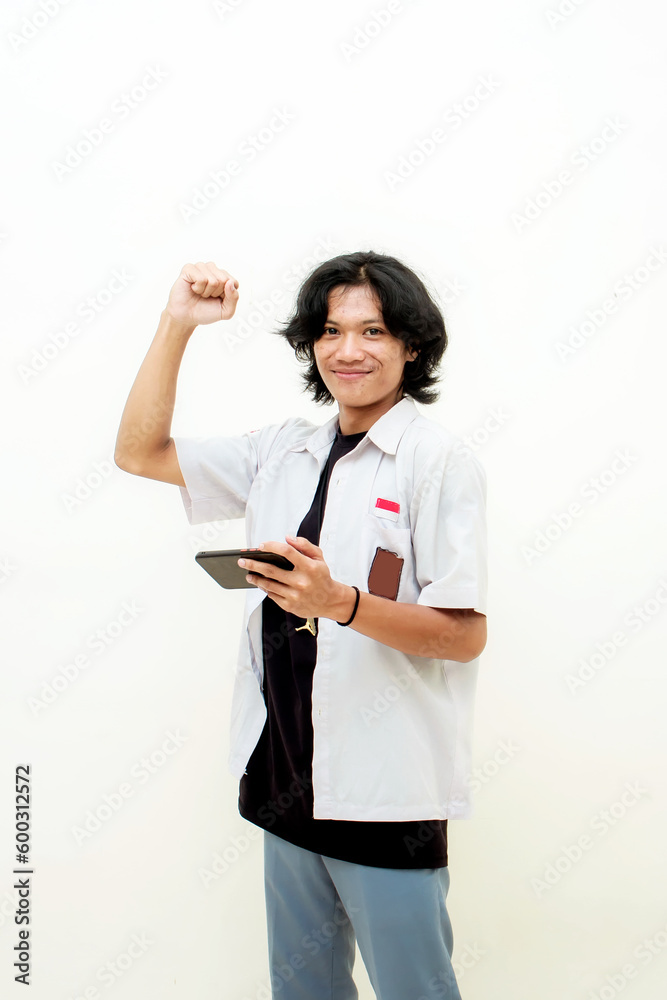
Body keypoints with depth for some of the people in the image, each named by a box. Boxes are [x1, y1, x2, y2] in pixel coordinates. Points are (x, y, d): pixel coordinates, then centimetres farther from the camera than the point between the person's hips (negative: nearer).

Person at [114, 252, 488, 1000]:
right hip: (286, 775, 6)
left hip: (385, 788, -6)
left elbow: (465, 634, -14)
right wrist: (177, 324, 2)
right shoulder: (284, 449, 8)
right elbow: (140, 452, 9)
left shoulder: (438, 460, -10)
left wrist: (341, 602, -29)